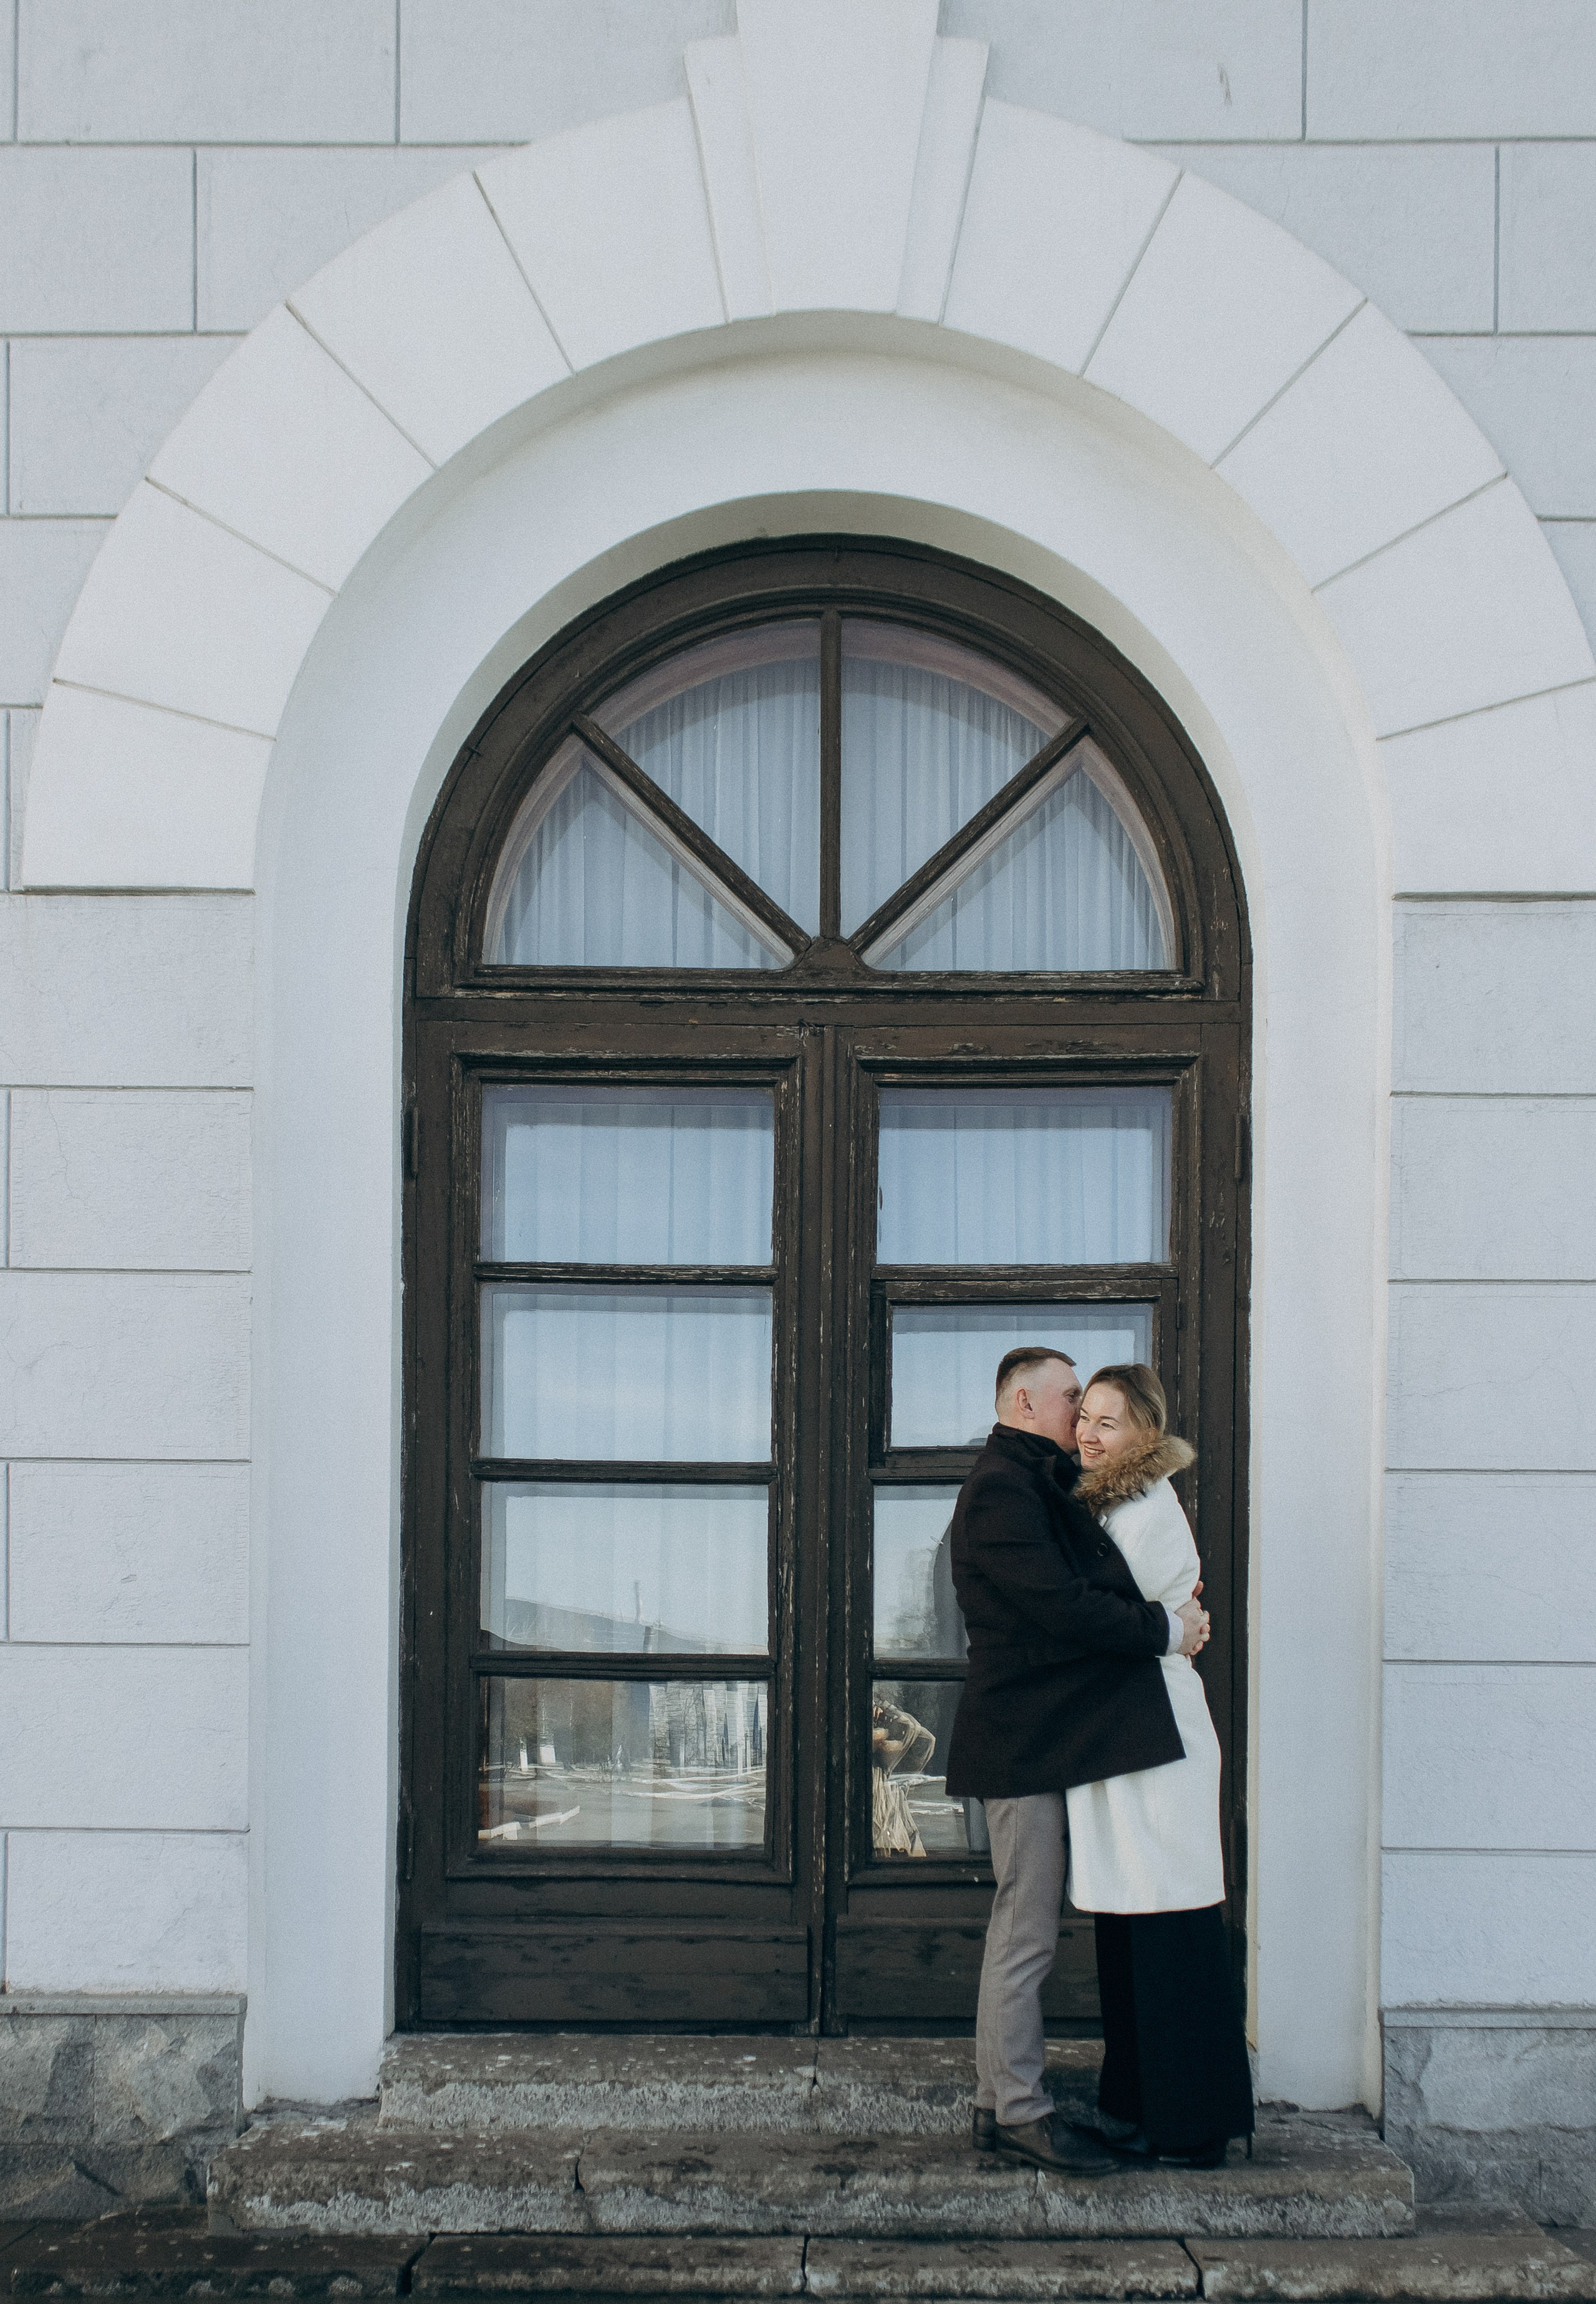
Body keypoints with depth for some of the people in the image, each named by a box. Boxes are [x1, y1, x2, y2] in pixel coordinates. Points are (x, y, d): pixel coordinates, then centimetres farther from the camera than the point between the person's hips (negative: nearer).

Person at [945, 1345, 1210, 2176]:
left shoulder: (1036, 1485, 20)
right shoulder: (1002, 1489, -14)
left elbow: (1083, 1588, 19)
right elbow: (1058, 1607, -22)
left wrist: (1165, 1608, 3)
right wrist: (1166, 1628, -14)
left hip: (1047, 1734, 11)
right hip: (1025, 1740, -11)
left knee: (1020, 1933, 13)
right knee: (1025, 1936, -5)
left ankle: (1000, 2104, 19)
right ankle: (1019, 2110, 1)